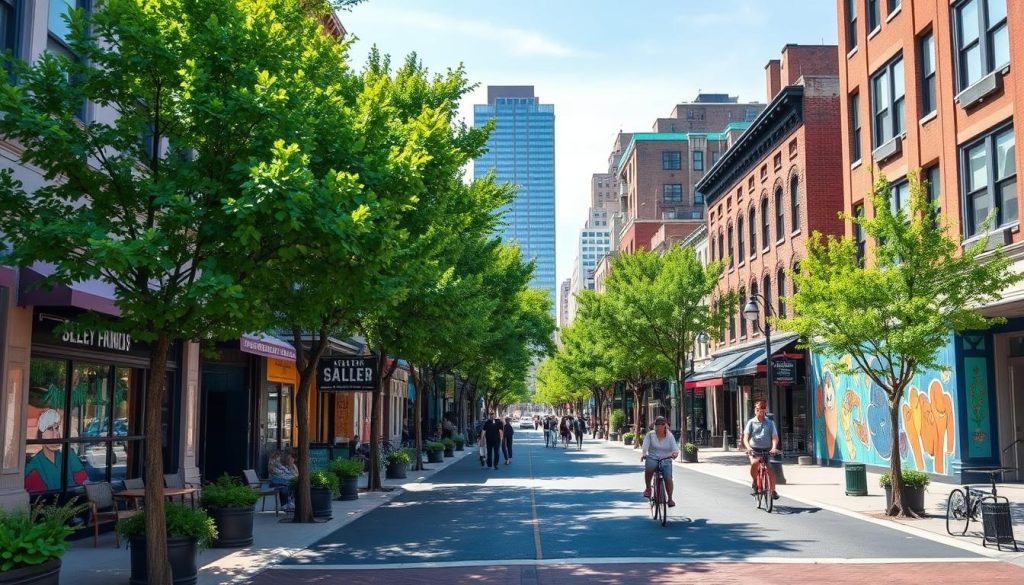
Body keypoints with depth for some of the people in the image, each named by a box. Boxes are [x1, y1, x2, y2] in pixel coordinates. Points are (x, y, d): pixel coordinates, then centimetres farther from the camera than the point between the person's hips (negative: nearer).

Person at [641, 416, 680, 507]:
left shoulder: (670, 436, 2)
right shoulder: (650, 435, 0)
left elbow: (675, 448, -7)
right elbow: (645, 446, -10)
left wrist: (675, 453, -31)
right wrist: (643, 453, -32)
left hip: (666, 460, 1)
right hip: (652, 458, -1)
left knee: (668, 478, -18)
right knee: (649, 468, -35)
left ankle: (670, 499, 3)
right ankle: (648, 488, -12)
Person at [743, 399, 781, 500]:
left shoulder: (770, 423, 4)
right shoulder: (751, 422, 1)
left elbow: (775, 437, -7)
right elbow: (745, 437, -9)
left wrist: (774, 447, -26)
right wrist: (748, 447, -28)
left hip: (767, 451, 2)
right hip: (754, 450, -1)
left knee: (771, 471, -9)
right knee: (754, 463, -31)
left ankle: (773, 491, 15)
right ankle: (754, 483, -8)